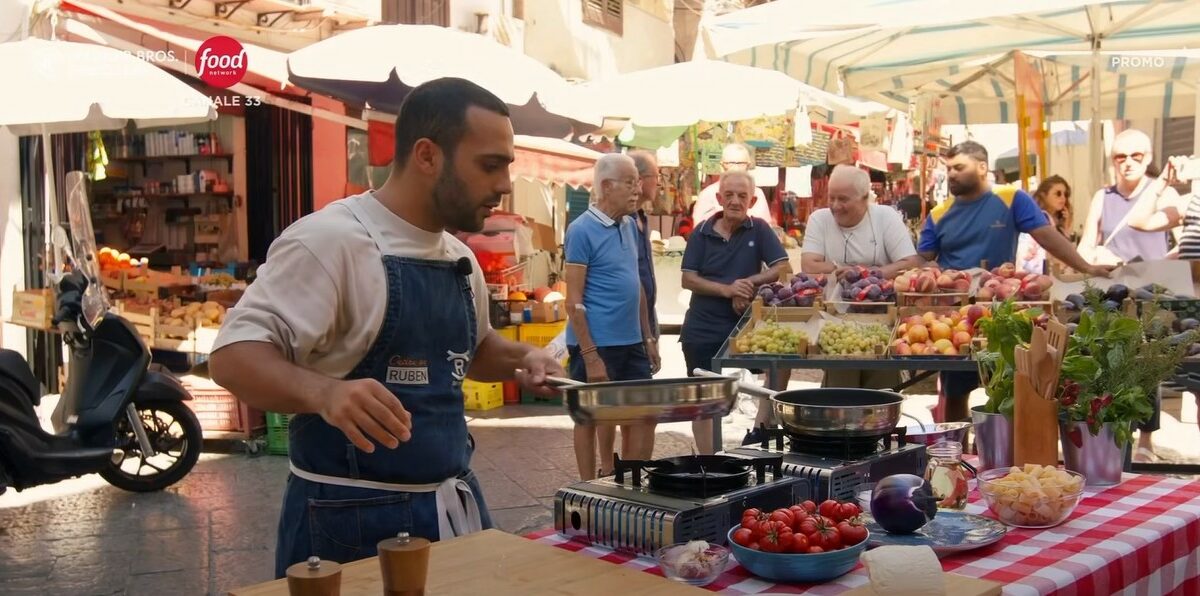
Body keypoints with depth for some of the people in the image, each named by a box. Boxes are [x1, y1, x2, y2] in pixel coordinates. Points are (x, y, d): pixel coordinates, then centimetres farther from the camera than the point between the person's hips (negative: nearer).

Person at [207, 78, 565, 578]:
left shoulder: (460, 259, 8)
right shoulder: (332, 238, -17)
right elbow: (234, 356, -21)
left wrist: (520, 358, 4)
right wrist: (324, 392, -39)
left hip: (454, 507, 8)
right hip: (352, 518, -7)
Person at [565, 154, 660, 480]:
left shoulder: (630, 226, 11)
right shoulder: (582, 230, -12)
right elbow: (574, 300, -14)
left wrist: (648, 337, 15)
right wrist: (590, 356, -18)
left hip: (631, 342, 7)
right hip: (596, 344, -7)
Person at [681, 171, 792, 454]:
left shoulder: (759, 230, -1)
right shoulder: (702, 233, 0)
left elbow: (784, 268, -7)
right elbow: (688, 279, -6)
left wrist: (750, 283, -20)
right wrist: (727, 289, -21)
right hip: (702, 329, 1)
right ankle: (706, 460, 22)